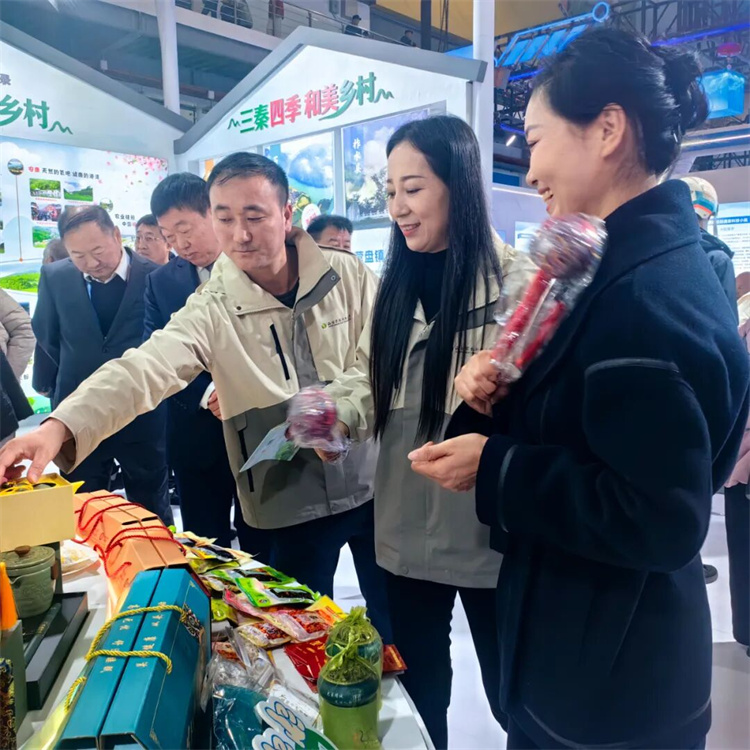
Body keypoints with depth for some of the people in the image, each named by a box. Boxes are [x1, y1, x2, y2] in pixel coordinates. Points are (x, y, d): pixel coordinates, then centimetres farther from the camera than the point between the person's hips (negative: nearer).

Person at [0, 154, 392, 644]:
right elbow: (144, 370, -24)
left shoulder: (349, 276, -6)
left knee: (398, 621, 19)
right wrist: (61, 426, -42)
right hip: (293, 503, -1)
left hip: (373, 483, 2)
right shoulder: (212, 310, -10)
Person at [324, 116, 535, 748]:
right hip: (406, 529, 5)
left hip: (488, 531, -5)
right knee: (418, 687, 22)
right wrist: (332, 414, -9)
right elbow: (373, 380, 10)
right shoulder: (395, 282, 7)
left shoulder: (515, 283, -11)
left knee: (512, 696, 16)